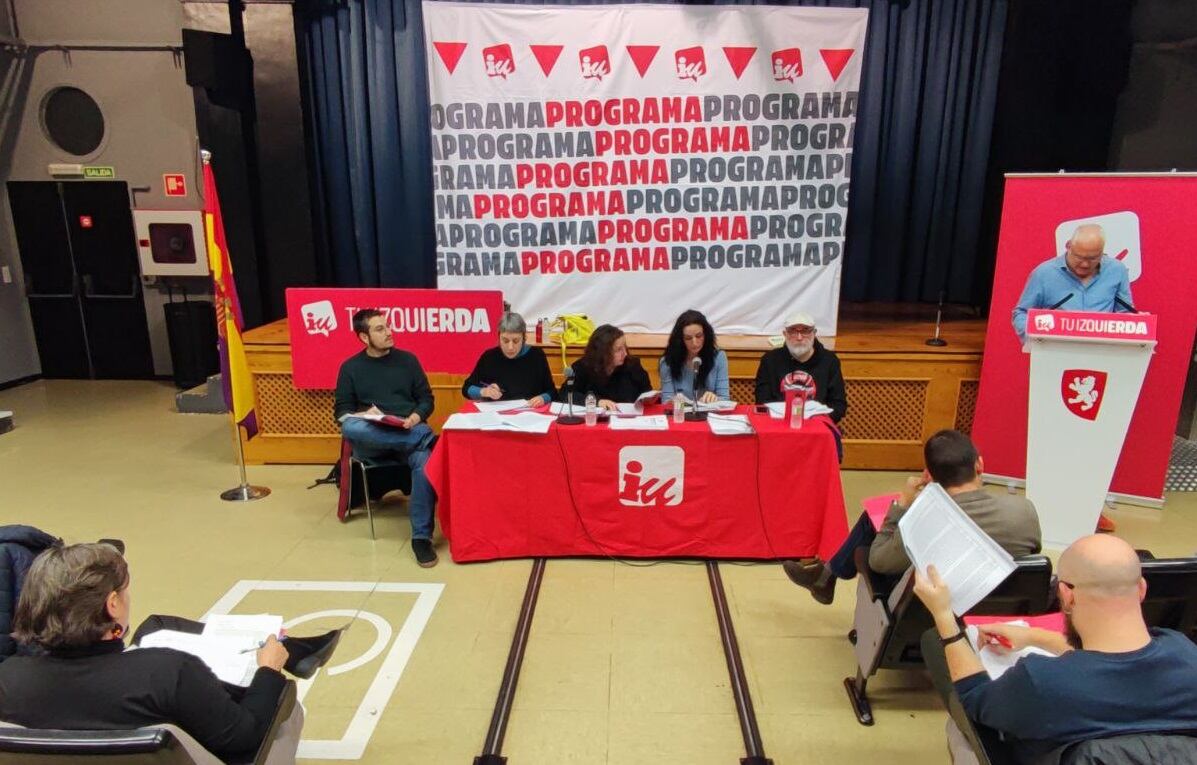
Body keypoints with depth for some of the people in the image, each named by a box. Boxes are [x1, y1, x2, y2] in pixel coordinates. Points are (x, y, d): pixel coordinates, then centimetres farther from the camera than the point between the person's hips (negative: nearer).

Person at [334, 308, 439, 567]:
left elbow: (426, 399, 12)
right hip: (371, 439, 0)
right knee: (349, 428, -36)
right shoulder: (350, 367, 11)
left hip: (410, 432, 0)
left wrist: (415, 418, -10)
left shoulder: (407, 359, 13)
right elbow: (341, 411, 8)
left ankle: (421, 536, -26)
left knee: (425, 461, -35)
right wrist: (364, 415, -15)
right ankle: (427, 438, -30)